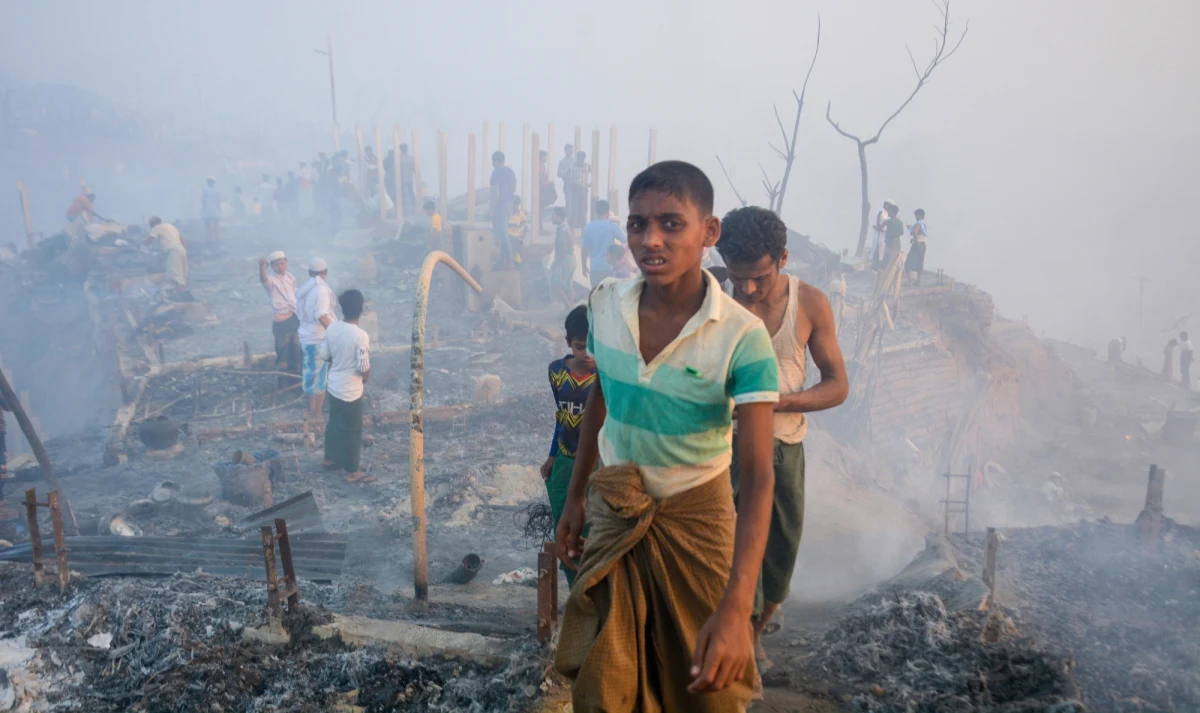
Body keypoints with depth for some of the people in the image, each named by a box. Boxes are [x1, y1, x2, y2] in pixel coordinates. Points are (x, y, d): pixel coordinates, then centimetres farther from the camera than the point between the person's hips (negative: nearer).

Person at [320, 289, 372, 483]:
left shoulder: (331, 328, -5)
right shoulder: (360, 335, -26)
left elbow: (324, 356, 5)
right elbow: (364, 368, -22)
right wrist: (366, 377, 0)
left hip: (334, 385, 7)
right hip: (351, 390, -7)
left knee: (334, 422, 25)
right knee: (352, 430, 6)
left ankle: (329, 458, 42)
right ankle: (353, 472, 18)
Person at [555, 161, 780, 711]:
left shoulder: (742, 337, -24)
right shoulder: (604, 305, -11)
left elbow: (758, 478, -27)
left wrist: (737, 607, -36)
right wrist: (575, 495, 11)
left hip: (697, 515, -2)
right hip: (614, 512, 3)